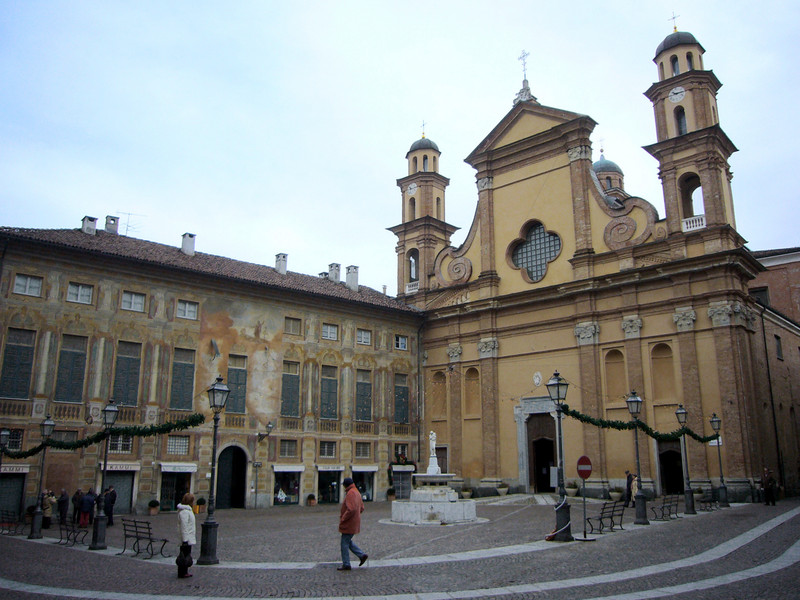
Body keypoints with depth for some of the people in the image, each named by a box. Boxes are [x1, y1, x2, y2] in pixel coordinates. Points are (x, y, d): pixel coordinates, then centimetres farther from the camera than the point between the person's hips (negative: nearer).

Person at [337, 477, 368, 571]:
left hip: (349, 523, -10)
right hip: (354, 522, 10)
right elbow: (361, 508, 18)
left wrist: (343, 519, -19)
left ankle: (346, 565, 8)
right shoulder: (357, 492, 12)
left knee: (345, 543, 1)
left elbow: (351, 509, -29)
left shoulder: (350, 493, -19)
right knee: (348, 541, 19)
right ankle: (362, 554, 15)